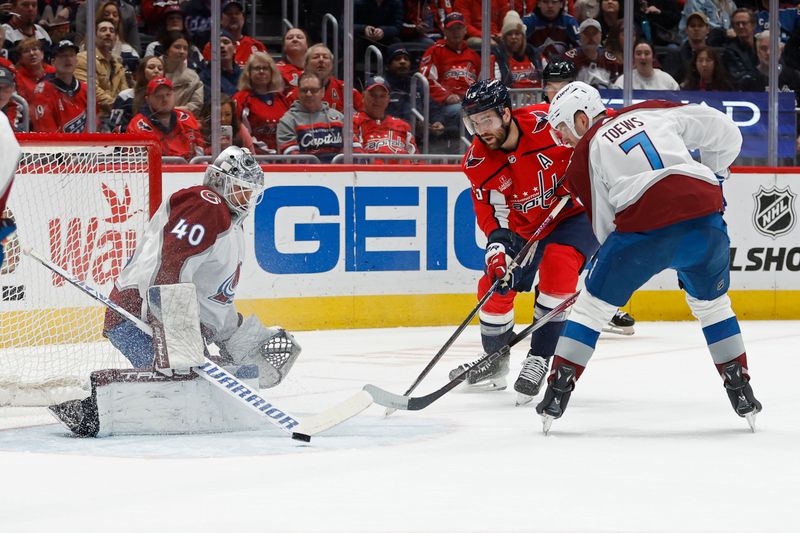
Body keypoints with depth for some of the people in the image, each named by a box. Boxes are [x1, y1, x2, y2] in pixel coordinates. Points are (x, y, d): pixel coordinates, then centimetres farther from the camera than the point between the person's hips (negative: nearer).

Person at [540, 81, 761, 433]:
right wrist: (714, 175, 37)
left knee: (593, 305, 15)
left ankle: (556, 394, 13)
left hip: (644, 230, -3)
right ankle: (742, 394, 25)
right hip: (705, 216, 3)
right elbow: (724, 132, 22)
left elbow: (604, 224, 15)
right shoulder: (650, 111, 22)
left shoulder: (584, 155, 15)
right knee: (712, 304, 27)